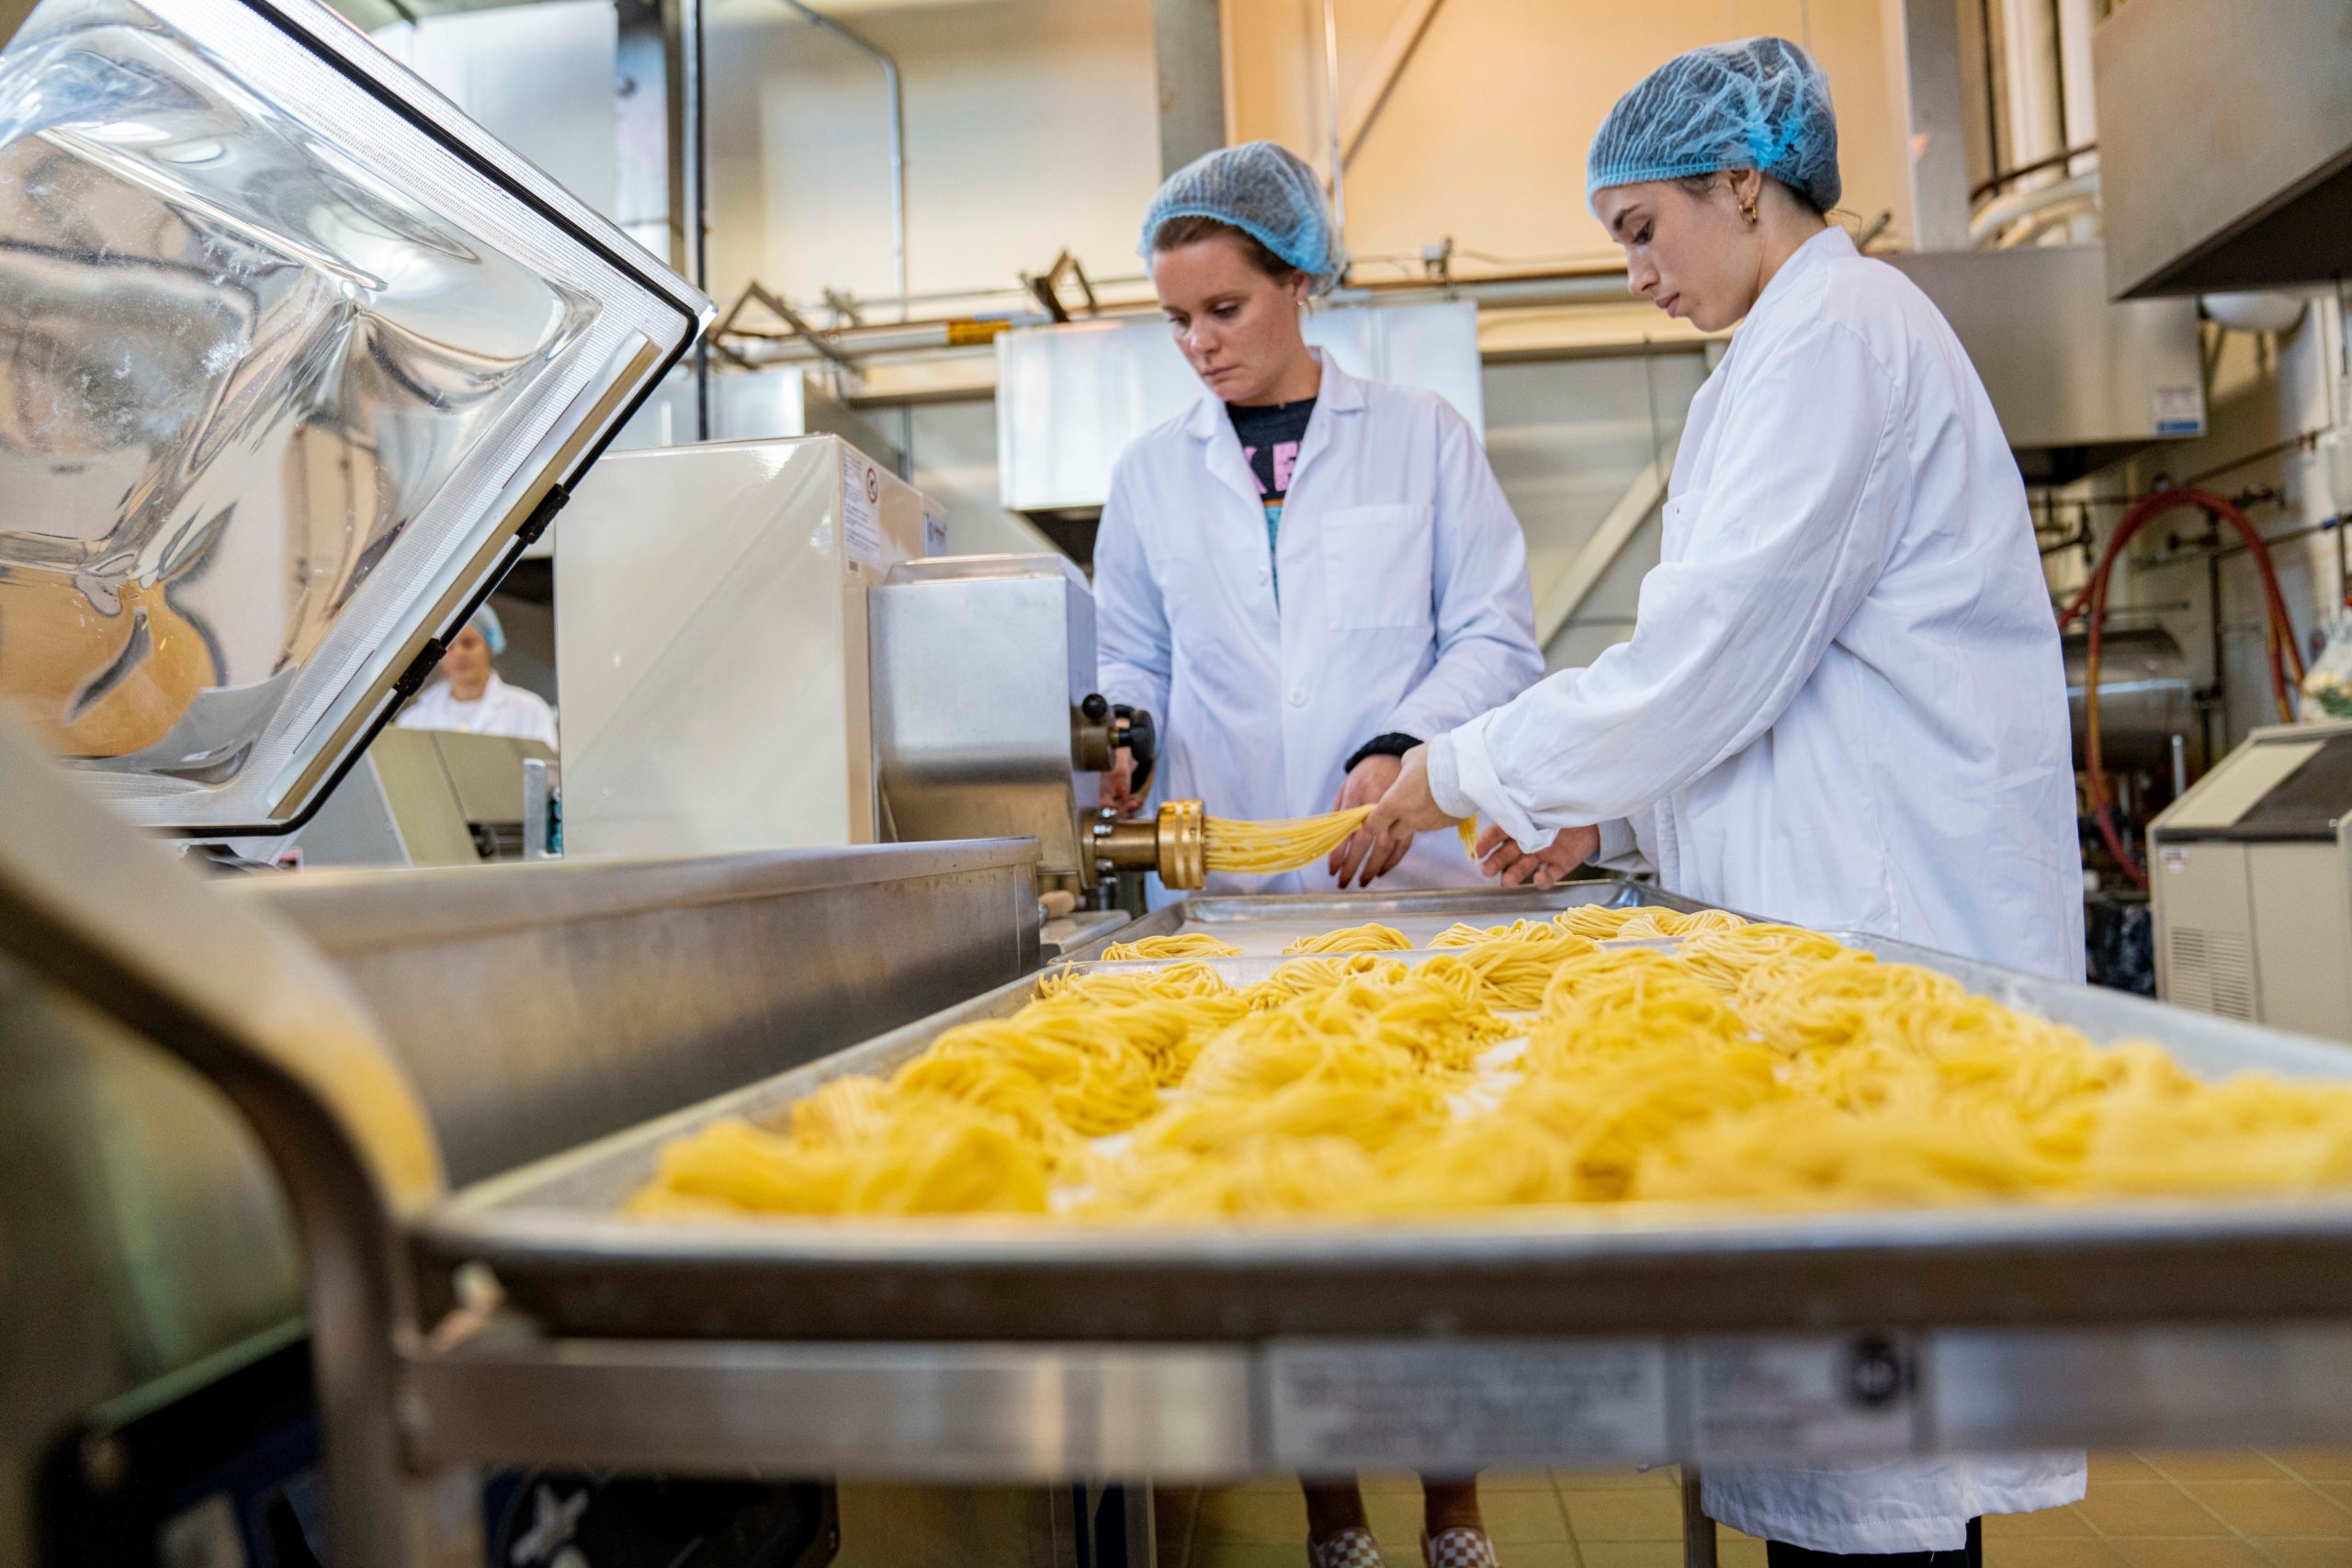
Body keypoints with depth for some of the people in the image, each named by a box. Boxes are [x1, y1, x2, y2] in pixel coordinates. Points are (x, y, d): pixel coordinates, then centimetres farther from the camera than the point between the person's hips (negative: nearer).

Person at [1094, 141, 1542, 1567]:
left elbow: (1497, 634, 3)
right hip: (1235, 891, 2)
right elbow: (1132, 659, 18)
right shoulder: (1153, 474, 15)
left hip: (1416, 874, -1)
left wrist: (1405, 751, -13)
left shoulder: (1422, 436, 9)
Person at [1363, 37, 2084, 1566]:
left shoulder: (1835, 330, -10)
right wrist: (1599, 809, 15)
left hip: (1885, 910, -10)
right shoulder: (1834, 335, 21)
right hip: (1840, 894, 10)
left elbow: (1712, 654, -18)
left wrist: (1470, 770, -8)